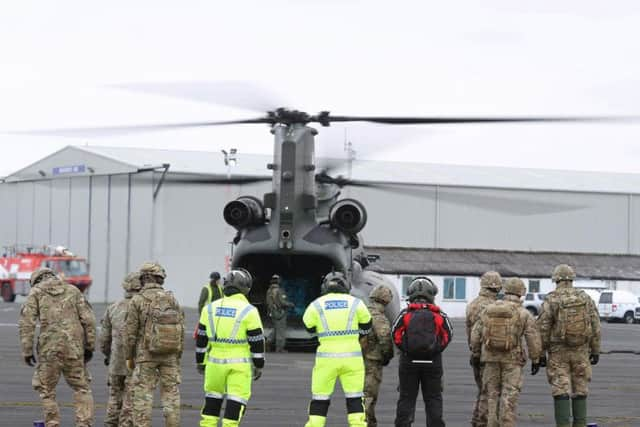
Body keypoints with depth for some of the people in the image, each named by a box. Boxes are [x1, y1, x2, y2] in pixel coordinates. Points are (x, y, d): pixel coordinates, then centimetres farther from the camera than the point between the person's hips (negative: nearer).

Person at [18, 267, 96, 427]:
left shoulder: (36, 292, 8)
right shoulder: (73, 290, 14)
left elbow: (26, 323, -2)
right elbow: (88, 319, 7)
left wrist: (27, 351, -1)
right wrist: (89, 346, 10)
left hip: (49, 348, -2)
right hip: (74, 347, 2)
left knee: (46, 390, 10)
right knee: (81, 388, 11)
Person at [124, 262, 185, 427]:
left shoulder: (138, 300, -6)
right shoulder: (172, 299, 2)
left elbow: (130, 331, -6)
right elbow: (181, 329, 4)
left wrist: (129, 356, 5)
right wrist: (178, 355, 14)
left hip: (146, 354, -3)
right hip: (170, 355, 3)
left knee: (143, 395, -1)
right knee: (171, 394, 6)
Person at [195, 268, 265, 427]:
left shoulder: (210, 309, 3)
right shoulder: (248, 311, -9)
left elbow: (201, 338, 8)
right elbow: (257, 342, -7)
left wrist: (200, 361, 18)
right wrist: (259, 366, 3)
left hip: (215, 362, 4)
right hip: (239, 365, -4)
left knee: (212, 403, 15)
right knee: (235, 404, -1)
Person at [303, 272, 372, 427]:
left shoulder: (316, 305, 1)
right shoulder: (356, 303, 1)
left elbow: (309, 327, 11)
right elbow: (366, 327, 11)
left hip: (326, 358, 0)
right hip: (352, 357, 0)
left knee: (320, 397, 7)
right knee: (355, 397, 8)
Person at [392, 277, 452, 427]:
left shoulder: (405, 314, -2)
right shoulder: (439, 315, 0)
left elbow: (396, 334, -8)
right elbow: (448, 334, -4)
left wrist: (405, 349, 2)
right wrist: (437, 349, 4)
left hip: (409, 361, 0)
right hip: (433, 362, 0)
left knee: (406, 398, 6)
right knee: (433, 398, 7)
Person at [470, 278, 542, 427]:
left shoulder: (489, 309, 3)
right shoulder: (524, 314, -6)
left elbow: (476, 333, 6)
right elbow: (533, 338, -7)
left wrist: (476, 354, 15)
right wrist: (536, 360, 3)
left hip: (491, 358, 3)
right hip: (512, 359, -3)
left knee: (492, 395, 11)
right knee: (510, 397, -2)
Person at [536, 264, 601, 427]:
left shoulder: (551, 300, -9)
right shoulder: (585, 298, 0)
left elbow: (542, 329, -10)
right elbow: (595, 326, 0)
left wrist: (540, 354, -3)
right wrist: (595, 351, 8)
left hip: (558, 353, -3)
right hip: (580, 352, 3)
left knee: (561, 392, -3)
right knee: (580, 391, 11)